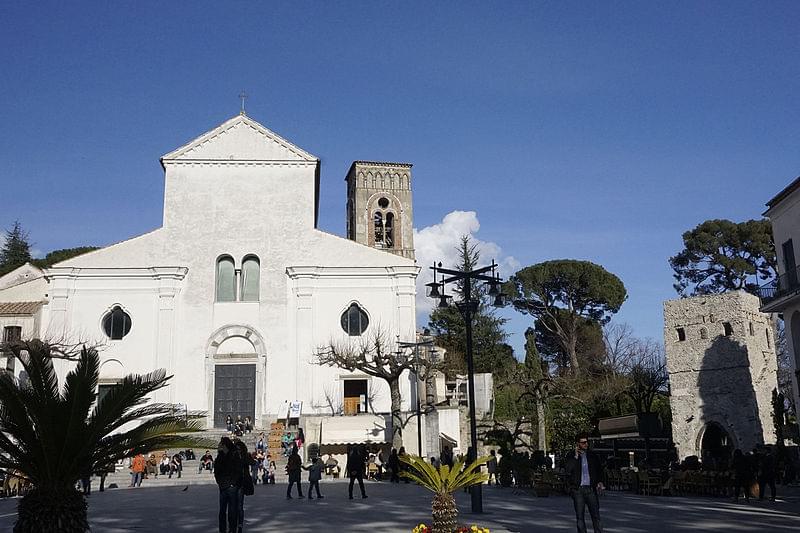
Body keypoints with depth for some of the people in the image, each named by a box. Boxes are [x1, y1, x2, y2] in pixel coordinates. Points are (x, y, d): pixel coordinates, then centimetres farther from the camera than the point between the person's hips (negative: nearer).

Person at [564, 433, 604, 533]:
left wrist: (600, 482, 2)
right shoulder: (572, 456, 3)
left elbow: (599, 470, 19)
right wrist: (576, 456, -13)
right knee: (580, 516, 4)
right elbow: (567, 470, -13)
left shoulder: (593, 456, 11)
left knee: (596, 515, -5)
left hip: (591, 489, 1)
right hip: (577, 490, -1)